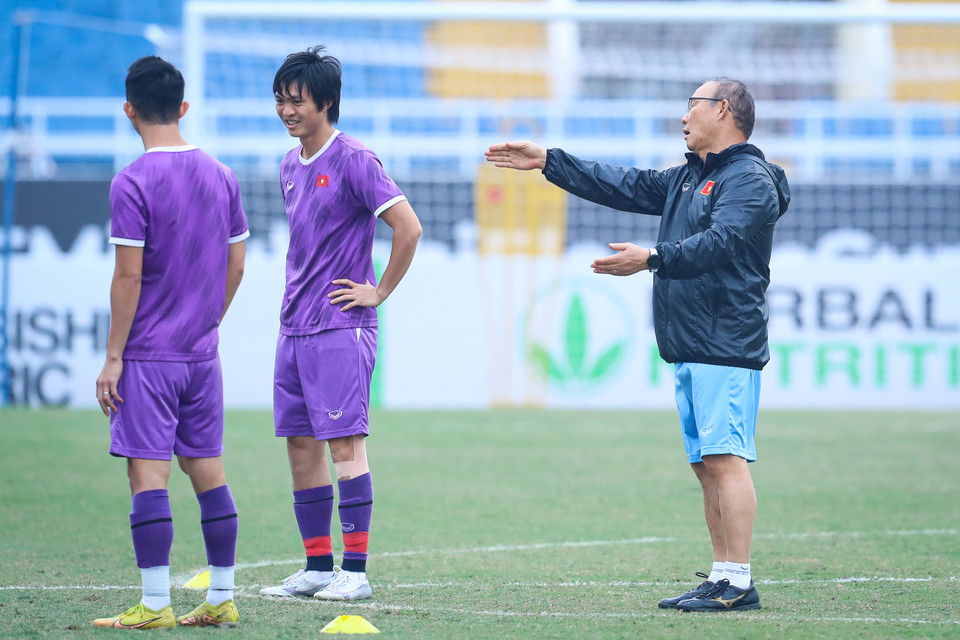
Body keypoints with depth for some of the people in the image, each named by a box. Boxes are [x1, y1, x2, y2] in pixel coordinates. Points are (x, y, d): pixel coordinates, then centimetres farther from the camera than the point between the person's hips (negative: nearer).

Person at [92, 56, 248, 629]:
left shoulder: (133, 183, -12)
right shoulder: (221, 177, 7)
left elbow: (129, 275, -13)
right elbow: (236, 267, 10)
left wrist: (113, 357, -8)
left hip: (149, 355, -6)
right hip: (203, 355, 6)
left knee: (148, 474, -5)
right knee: (209, 471, 10)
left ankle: (155, 605, -7)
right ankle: (222, 599, 12)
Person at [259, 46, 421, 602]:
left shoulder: (353, 160, -10)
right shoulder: (290, 165, 14)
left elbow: (408, 227, -15)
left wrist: (380, 291, -10)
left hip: (341, 327, -8)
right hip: (294, 327, 8)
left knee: (345, 445, -8)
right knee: (301, 446, 8)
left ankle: (356, 571, -6)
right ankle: (317, 568, 14)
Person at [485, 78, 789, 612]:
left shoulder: (749, 180, -8)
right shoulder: (687, 179, 23)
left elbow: (718, 242, -22)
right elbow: (624, 187, 28)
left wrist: (653, 259, -33)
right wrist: (547, 161, 27)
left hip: (728, 349, -10)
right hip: (690, 348, 10)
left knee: (725, 458, -14)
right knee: (707, 465, 8)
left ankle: (739, 583, -16)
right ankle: (722, 578, 10)